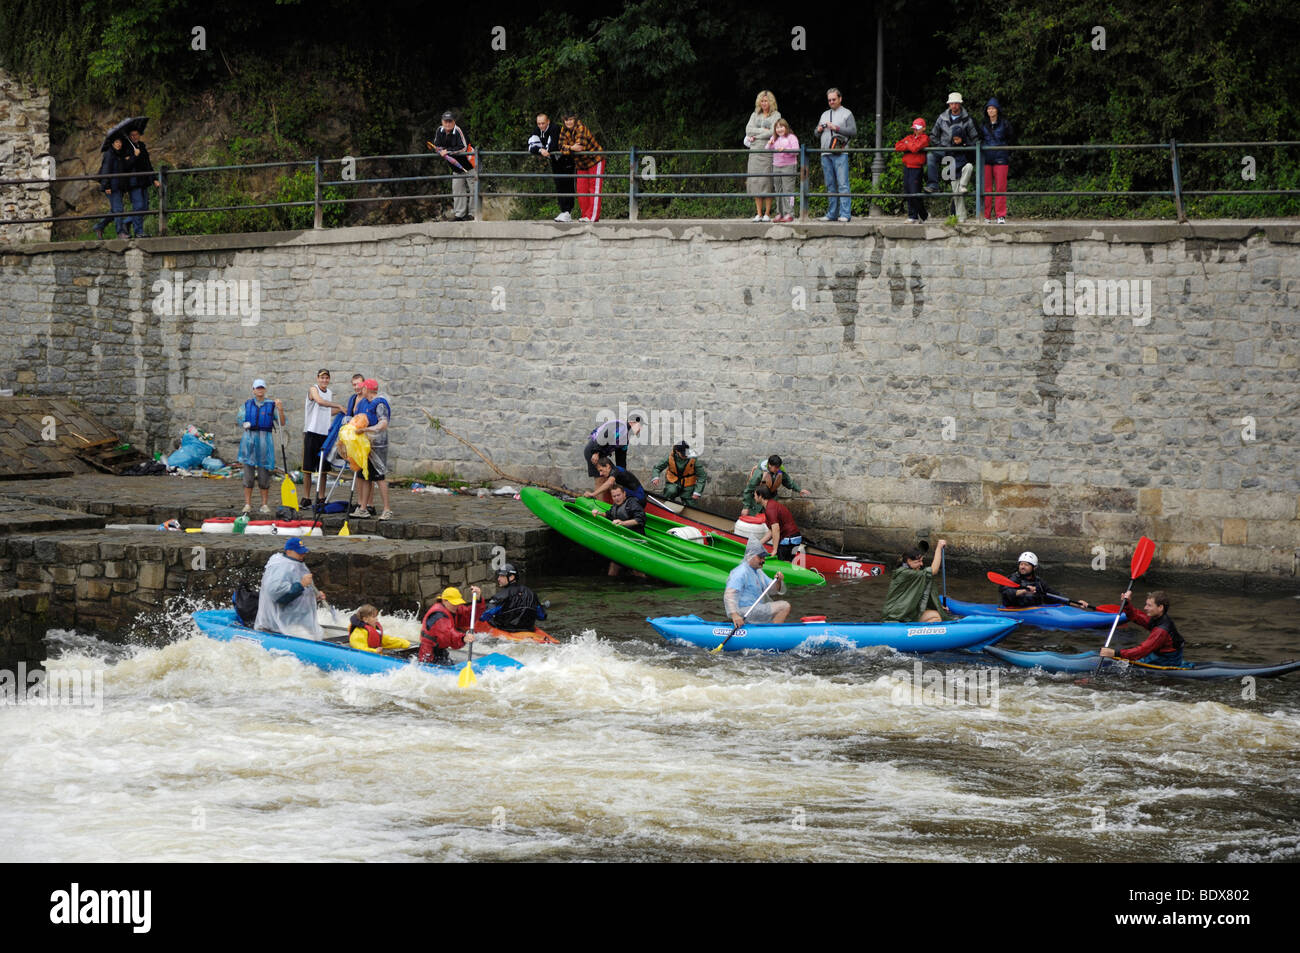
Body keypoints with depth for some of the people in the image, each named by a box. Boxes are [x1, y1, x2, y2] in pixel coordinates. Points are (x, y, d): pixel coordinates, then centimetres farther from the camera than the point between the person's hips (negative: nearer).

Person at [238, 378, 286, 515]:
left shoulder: (271, 405, 5)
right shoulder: (247, 405, 11)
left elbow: (282, 423, 0)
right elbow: (241, 420, 17)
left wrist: (280, 410, -16)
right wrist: (245, 424, -5)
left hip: (265, 439, -1)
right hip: (249, 439, 1)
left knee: (264, 473, 0)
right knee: (248, 474, -2)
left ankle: (264, 504, 7)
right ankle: (247, 504, 2)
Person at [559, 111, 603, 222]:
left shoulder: (581, 129, -23)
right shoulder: (564, 131, -1)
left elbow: (580, 147, -30)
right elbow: (562, 147, -11)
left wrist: (568, 148, -16)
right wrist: (572, 148, -32)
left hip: (595, 161, -7)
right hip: (581, 164, 7)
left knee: (594, 188, -8)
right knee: (581, 189, 4)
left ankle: (593, 216, -11)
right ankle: (585, 214, 10)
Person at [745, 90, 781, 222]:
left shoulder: (776, 115, 6)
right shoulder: (755, 115, 18)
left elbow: (773, 132, -7)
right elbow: (748, 129, 4)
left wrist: (756, 136, -3)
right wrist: (763, 130, -6)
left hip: (768, 151, -4)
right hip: (755, 151, 4)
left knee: (767, 181, -8)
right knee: (755, 181, -2)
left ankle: (767, 213, -5)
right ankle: (758, 213, 1)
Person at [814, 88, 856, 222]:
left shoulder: (847, 114, 6)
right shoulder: (825, 114, 23)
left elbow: (853, 131, -5)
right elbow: (817, 134, 27)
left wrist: (836, 128, -13)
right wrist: (819, 130, 3)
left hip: (840, 154, -6)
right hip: (825, 154, 6)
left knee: (843, 184, -11)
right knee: (830, 185, 7)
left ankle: (845, 213, -14)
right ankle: (832, 213, 10)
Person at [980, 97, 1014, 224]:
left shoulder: (1004, 123, 3)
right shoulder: (983, 125, 10)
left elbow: (1012, 138, 9)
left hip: (1000, 159, -2)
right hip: (986, 160, 3)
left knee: (1000, 187, -4)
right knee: (986, 188, 1)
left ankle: (1001, 216, -1)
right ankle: (986, 216, 5)